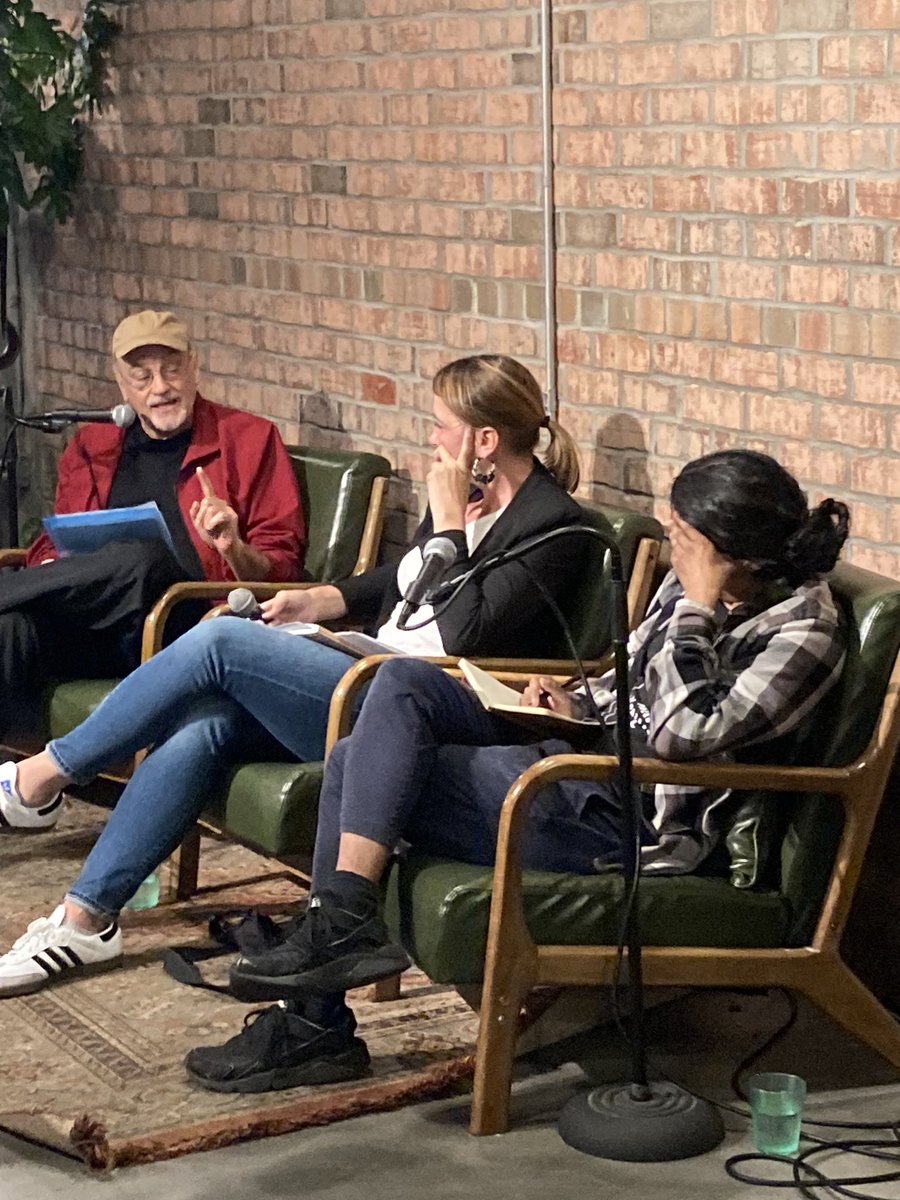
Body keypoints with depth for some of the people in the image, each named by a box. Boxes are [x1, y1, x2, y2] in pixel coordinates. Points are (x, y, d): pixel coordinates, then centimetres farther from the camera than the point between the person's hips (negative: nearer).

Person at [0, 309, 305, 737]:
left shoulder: (250, 439, 12)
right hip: (87, 634, 3)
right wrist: (51, 570, -1)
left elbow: (281, 570, 9)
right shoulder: (91, 445, 25)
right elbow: (53, 544, 25)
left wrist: (234, 549, -14)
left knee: (142, 561, -36)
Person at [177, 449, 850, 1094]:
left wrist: (697, 611, -20)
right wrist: (577, 704, 6)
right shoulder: (691, 588, 10)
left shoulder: (802, 630, -14)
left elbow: (683, 734, -25)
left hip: (628, 820, -9)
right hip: (582, 760, 9)